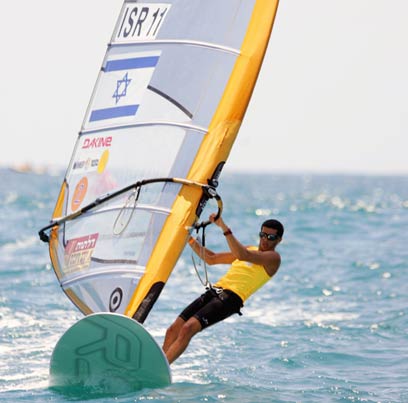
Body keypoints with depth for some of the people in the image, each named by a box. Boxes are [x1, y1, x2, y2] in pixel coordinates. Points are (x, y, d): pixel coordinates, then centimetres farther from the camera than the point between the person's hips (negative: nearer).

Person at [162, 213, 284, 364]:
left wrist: (224, 227, -19)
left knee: (188, 328, -24)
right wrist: (190, 240, 22)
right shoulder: (249, 250, 26)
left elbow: (243, 255, -18)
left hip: (232, 297, -8)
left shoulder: (273, 257, 1)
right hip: (214, 291, 8)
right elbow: (211, 258, 31)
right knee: (173, 330, -2)